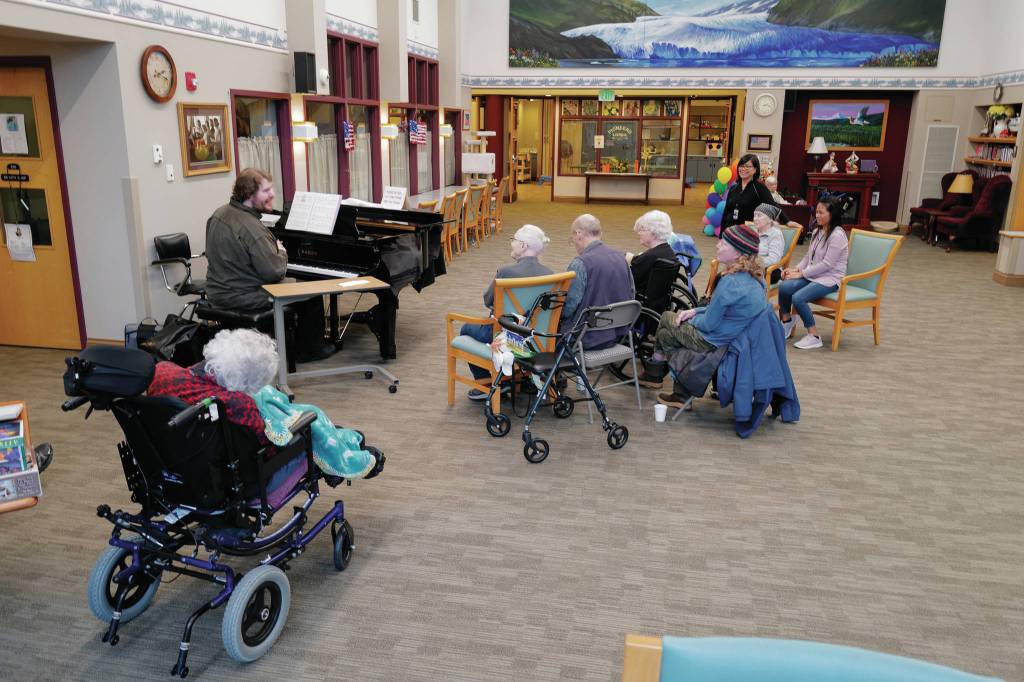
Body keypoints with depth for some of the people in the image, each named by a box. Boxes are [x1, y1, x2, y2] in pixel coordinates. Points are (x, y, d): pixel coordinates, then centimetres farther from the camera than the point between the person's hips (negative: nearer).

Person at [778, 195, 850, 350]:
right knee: (784, 287, -17)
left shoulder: (837, 235, -15)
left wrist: (802, 274, -17)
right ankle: (786, 321, 6)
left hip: (830, 278, -7)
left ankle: (814, 337, -15)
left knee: (798, 297, -29)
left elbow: (827, 264, -19)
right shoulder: (817, 232, 12)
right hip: (812, 275, 7)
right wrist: (796, 269, -1)